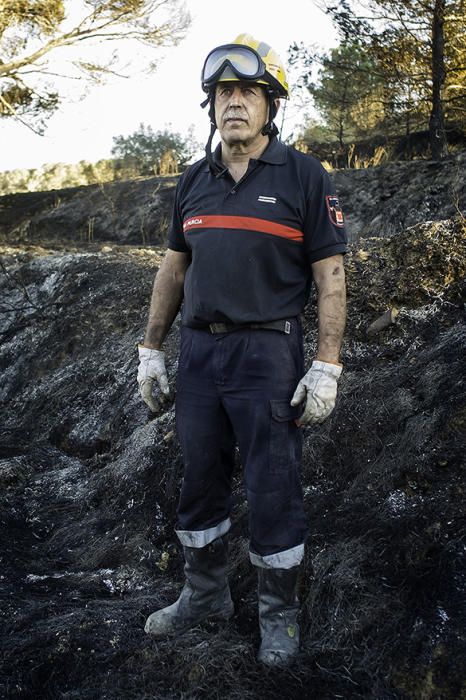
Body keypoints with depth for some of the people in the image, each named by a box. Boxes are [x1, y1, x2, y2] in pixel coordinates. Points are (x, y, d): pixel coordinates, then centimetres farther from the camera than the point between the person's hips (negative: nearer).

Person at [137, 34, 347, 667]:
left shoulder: (304, 177, -5)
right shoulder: (194, 182, 10)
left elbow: (330, 275, -6)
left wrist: (326, 368, -12)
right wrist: (151, 349, 12)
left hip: (269, 353, -5)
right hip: (199, 350, 5)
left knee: (274, 490, 3)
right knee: (200, 479, 14)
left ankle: (279, 613, 22)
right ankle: (205, 595, 33)